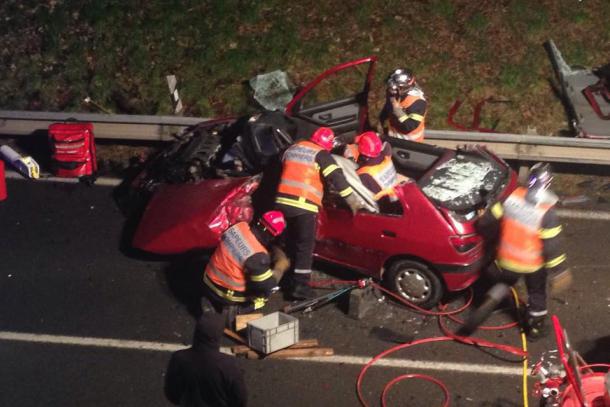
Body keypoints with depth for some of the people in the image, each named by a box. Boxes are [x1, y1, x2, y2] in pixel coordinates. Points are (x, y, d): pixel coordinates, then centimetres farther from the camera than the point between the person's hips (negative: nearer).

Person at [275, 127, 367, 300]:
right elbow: (337, 178, -12)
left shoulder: (292, 149, 18)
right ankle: (300, 285, -3)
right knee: (305, 246, 0)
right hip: (303, 205, -7)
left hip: (283, 201, 7)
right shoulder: (321, 155, -3)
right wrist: (352, 200, -10)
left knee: (292, 242, 19)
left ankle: (291, 280, 29)